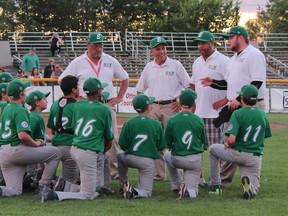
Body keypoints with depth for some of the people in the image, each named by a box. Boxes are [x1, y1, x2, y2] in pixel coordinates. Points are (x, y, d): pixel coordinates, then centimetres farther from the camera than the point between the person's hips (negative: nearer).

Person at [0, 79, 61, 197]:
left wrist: (33, 141, 20)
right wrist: (36, 144, -5)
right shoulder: (20, 110, -10)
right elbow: (22, 135, -23)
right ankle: (42, 187, 0)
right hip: (17, 150, -8)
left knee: (15, 191, 9)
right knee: (55, 153, 4)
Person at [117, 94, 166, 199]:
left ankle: (123, 185, 27)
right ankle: (134, 192, -25)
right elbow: (161, 146, 0)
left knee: (120, 156, 35)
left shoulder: (129, 123, -5)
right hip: (148, 162, -1)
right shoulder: (157, 124, -4)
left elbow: (122, 145, -2)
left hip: (130, 159, 1)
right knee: (146, 192, 8)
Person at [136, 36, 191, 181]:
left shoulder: (176, 65, 2)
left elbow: (188, 86, 3)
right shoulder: (148, 68, 12)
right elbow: (140, 89, 20)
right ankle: (159, 174, 8)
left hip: (171, 106, -4)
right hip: (153, 108, 4)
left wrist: (181, 102, -6)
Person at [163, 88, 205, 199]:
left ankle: (176, 186, 27)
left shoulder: (171, 120, -6)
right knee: (192, 192, 12)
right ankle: (188, 191, -24)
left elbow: (167, 144, 0)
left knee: (167, 154, 35)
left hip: (177, 160, 0)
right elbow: (203, 142, 8)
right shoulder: (199, 120, -4)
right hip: (195, 161, 0)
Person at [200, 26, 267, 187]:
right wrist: (213, 83, 8)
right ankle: (223, 180, 19)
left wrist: (240, 99, -22)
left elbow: (257, 83, -19)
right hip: (234, 106, 10)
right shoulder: (234, 58, 19)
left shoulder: (254, 55, -11)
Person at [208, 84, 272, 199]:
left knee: (213, 149, 26)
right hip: (255, 158, 3)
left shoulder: (238, 113, -13)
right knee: (253, 190, 13)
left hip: (237, 154, -3)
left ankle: (216, 185, 23)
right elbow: (266, 135, 16)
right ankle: (249, 183, -25)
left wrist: (228, 145, -1)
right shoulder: (263, 114, 5)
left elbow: (231, 139, -23)